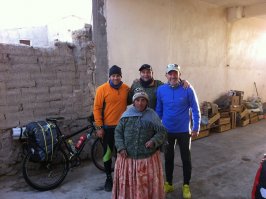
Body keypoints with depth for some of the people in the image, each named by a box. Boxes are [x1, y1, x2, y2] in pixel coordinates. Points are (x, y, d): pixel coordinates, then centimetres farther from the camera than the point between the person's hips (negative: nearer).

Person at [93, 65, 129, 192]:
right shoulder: (102, 89, -10)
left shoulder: (126, 89, 0)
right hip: (108, 127, -3)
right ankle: (108, 178, 25)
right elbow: (97, 108, -9)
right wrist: (99, 127, -11)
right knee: (107, 153, 8)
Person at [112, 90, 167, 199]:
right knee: (127, 183, 13)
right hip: (128, 156, 1)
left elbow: (162, 132, 0)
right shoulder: (126, 115, 0)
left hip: (148, 157, -1)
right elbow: (118, 132, 4)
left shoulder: (152, 115, -3)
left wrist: (154, 141, -19)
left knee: (147, 183, 11)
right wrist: (121, 147, -8)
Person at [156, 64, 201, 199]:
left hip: (184, 131, -2)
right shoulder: (161, 90, -5)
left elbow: (195, 110, -6)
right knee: (168, 158, 16)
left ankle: (186, 186, 30)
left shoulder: (188, 90, -12)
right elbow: (158, 110, 4)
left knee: (186, 159, 11)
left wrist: (196, 128, -8)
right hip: (167, 131, 2)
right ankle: (169, 184, 34)